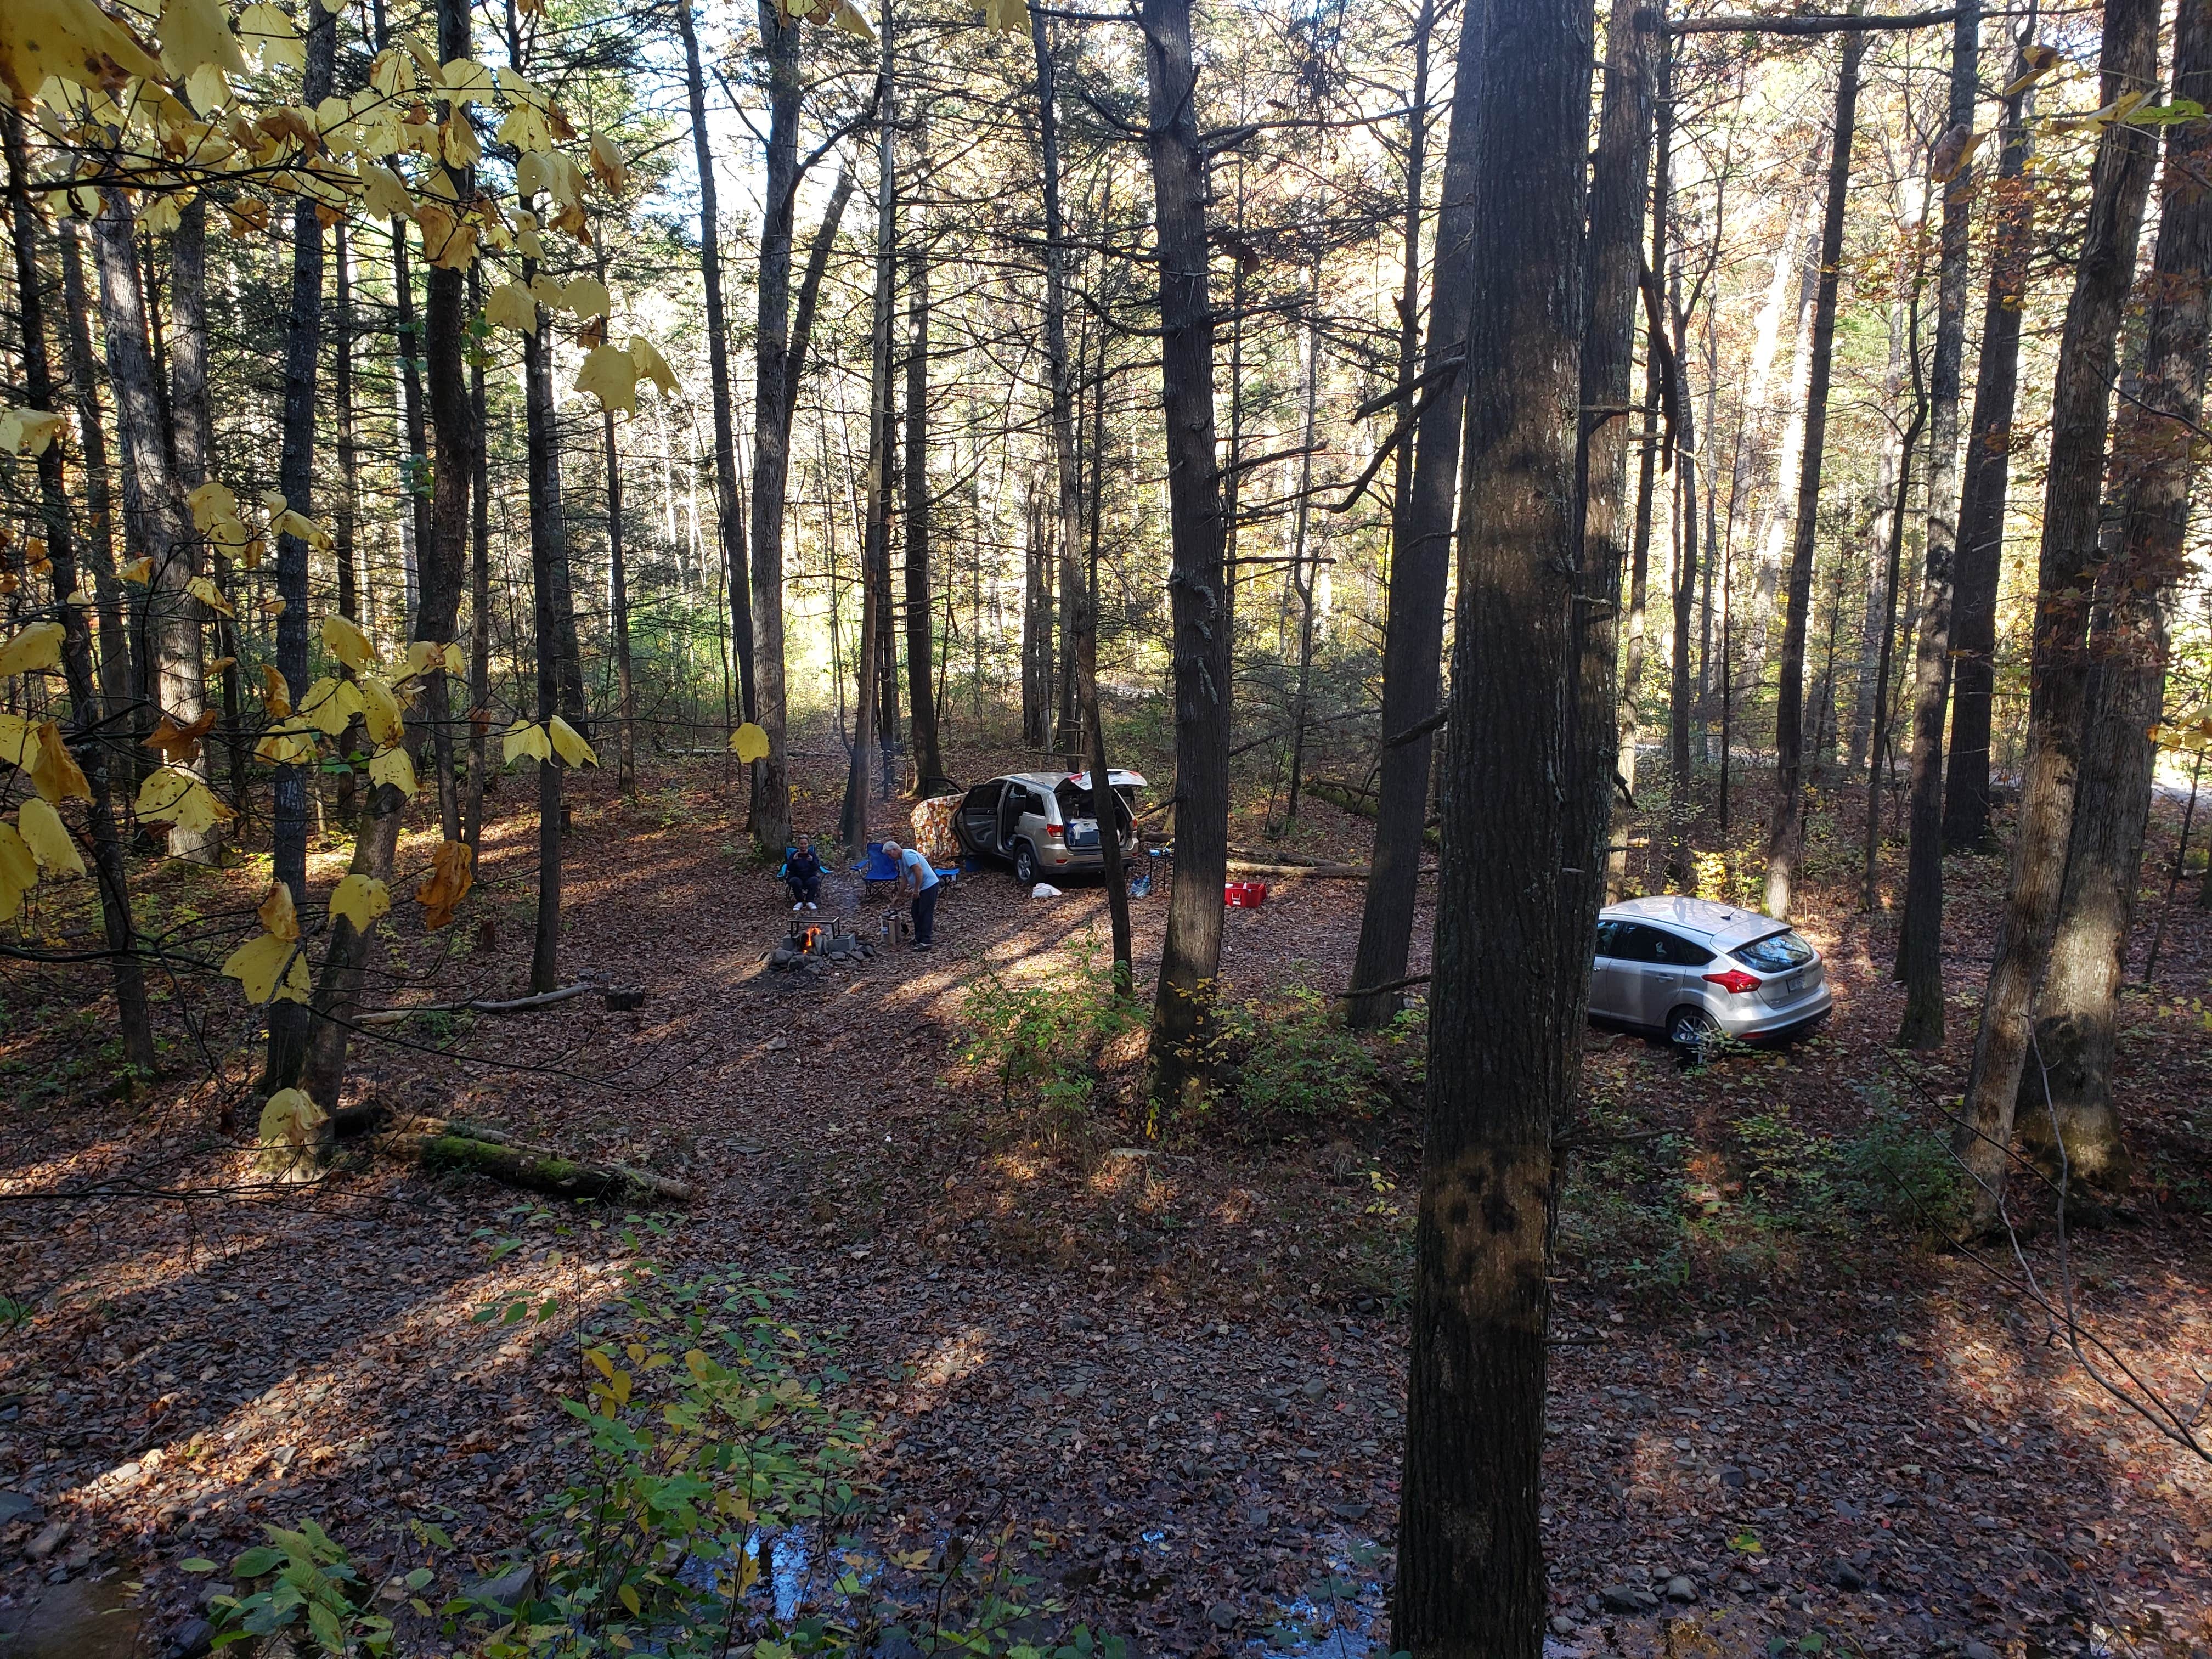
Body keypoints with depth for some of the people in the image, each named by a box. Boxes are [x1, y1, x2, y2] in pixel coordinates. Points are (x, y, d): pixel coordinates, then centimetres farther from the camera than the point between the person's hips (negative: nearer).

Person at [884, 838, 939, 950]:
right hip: (921, 888, 10)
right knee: (916, 912, 14)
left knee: (925, 913, -9)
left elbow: (919, 871, -27)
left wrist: (916, 889, -22)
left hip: (928, 885, -10)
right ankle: (919, 938, 22)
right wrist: (899, 897, 27)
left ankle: (925, 942, -8)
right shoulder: (902, 860, 17)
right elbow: (904, 880, 24)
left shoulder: (908, 855, -16)